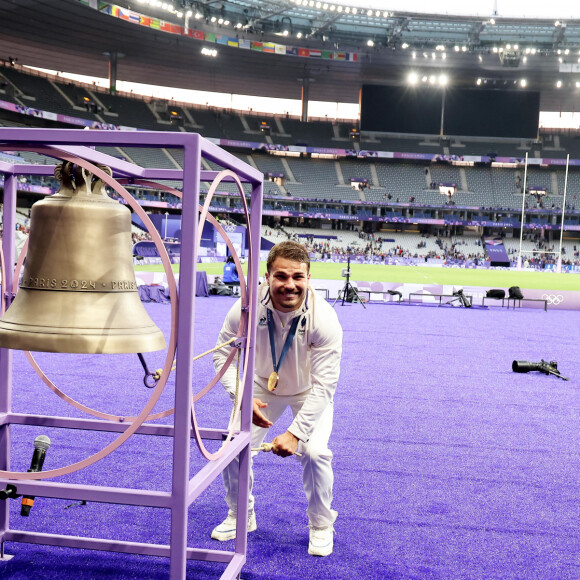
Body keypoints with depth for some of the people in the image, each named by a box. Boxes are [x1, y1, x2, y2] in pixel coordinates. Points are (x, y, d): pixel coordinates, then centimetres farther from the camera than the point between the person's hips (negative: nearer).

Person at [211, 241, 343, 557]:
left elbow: (324, 385, -31)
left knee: (315, 452, -18)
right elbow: (223, 355, -15)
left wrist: (295, 432, -35)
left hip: (310, 392, -2)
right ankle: (240, 516, 20)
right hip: (262, 386, 2)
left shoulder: (323, 318, -34)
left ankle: (321, 526, 9)